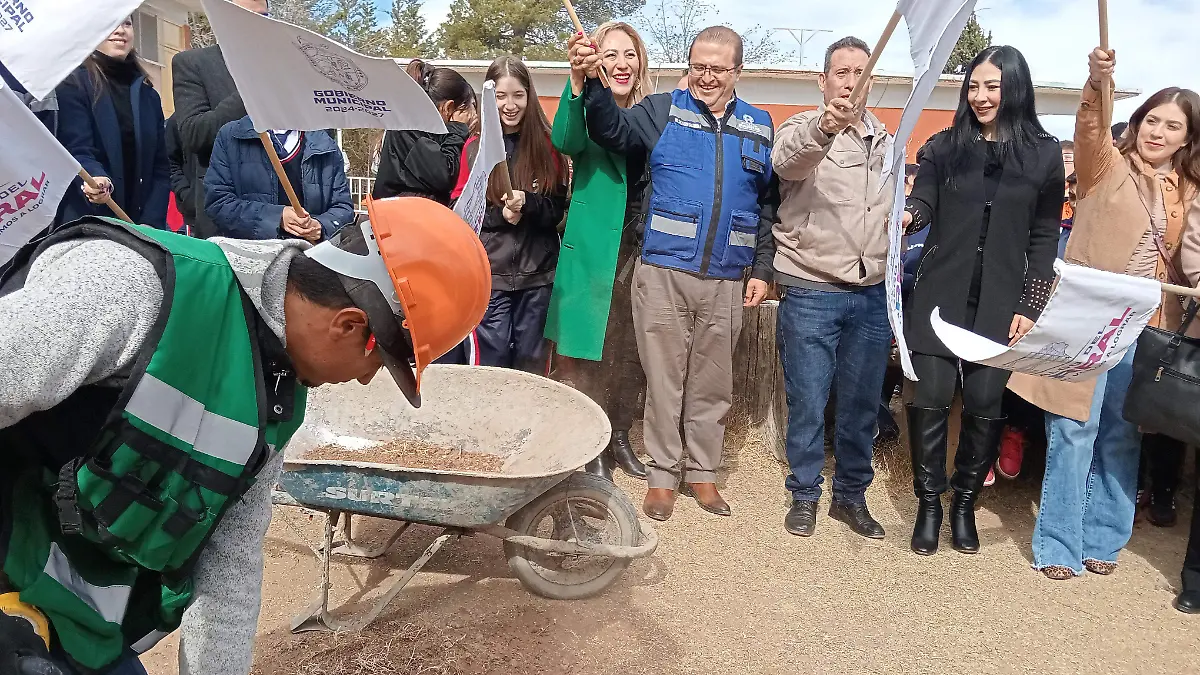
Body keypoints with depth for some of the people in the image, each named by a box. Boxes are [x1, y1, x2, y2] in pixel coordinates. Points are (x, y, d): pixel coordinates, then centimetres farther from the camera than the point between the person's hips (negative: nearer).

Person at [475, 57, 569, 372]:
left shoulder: (547, 146, 3)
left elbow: (558, 209, 2)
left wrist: (527, 205, -18)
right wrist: (499, 215, -15)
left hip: (537, 273, 1)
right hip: (489, 273, -1)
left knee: (531, 364, 10)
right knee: (492, 362, 3)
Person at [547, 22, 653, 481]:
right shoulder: (587, 112, -2)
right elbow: (565, 141, -27)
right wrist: (578, 81, -40)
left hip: (643, 254, 4)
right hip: (594, 254, -4)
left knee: (632, 355, 12)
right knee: (591, 356, 1)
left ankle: (620, 439, 30)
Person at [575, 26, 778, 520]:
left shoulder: (759, 127, 12)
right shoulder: (662, 111, 4)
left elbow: (770, 205, 14)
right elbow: (612, 131, -13)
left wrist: (762, 270, 8)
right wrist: (594, 81, -30)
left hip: (725, 280, 3)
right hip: (663, 272, -2)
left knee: (712, 382, 11)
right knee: (663, 379, 5)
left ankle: (702, 471, 27)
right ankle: (663, 474, 19)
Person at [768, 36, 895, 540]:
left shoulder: (886, 143, 13)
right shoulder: (803, 128, -5)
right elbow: (788, 160, -30)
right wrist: (823, 128, -50)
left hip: (874, 294, 5)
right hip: (811, 292, -5)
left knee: (862, 403, 11)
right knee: (808, 402, 3)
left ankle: (851, 495, 28)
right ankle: (804, 494, 21)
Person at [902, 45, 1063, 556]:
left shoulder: (1044, 154, 5)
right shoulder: (944, 146, 6)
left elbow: (1045, 237, 6)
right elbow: (922, 202, -4)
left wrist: (1030, 307, 0)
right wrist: (907, 215, -29)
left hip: (1000, 304, 0)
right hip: (940, 296, 0)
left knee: (984, 406, 0)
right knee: (929, 400, -3)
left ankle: (964, 504, 21)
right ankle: (929, 504, 15)